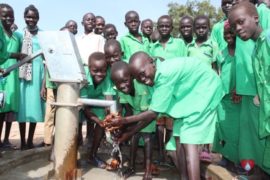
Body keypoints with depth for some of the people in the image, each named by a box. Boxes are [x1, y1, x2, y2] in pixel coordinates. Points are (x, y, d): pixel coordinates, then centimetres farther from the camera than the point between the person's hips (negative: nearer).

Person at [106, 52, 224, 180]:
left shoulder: (165, 74, -34)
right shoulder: (155, 78, -6)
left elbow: (154, 113, -26)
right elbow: (153, 113, -1)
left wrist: (124, 120, -18)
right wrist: (131, 133, 1)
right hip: (189, 92, 9)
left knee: (189, 141, -14)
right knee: (179, 138, 8)